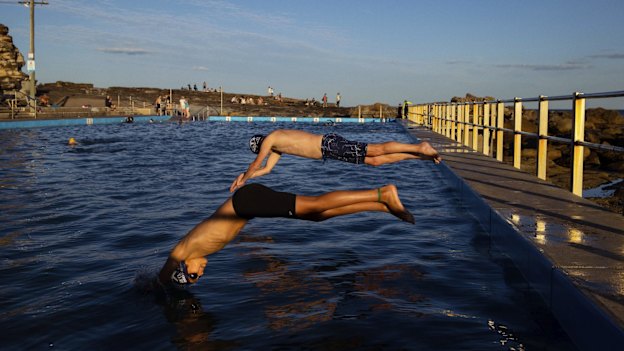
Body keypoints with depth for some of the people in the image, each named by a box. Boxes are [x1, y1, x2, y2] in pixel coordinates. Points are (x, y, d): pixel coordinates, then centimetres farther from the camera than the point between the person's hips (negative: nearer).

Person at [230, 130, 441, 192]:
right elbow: (266, 169, 33)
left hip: (330, 146, -8)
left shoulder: (270, 138, -1)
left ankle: (420, 148, -13)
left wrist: (242, 180, 15)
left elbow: (255, 165, 1)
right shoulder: (277, 144, 26)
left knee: (377, 151, -12)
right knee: (375, 161, 4)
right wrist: (245, 176, 31)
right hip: (327, 147, 8)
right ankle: (421, 155, 3)